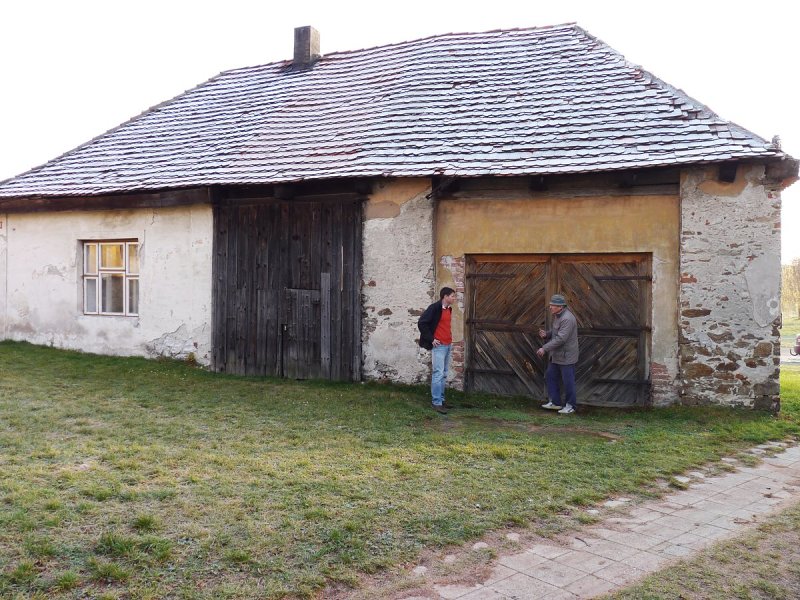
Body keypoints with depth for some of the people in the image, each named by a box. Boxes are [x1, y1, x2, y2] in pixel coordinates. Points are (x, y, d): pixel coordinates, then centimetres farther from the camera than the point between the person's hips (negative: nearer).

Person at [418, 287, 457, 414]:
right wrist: (431, 339, -16)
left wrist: (449, 336, 14)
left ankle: (441, 399, 19)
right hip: (438, 346, -9)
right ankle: (437, 403, -7)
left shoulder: (449, 309, 12)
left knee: (444, 374, 12)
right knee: (438, 374, -9)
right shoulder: (435, 308, -15)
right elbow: (421, 323, -19)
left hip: (448, 345, 9)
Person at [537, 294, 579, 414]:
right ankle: (555, 402, 23)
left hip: (566, 356, -10)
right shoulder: (557, 316, 8)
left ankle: (571, 405, 15)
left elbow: (560, 338, -28)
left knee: (568, 381, 1)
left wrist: (544, 348, -26)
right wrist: (546, 334, -1)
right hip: (556, 355, 10)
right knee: (551, 376, 14)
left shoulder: (567, 319, -24)